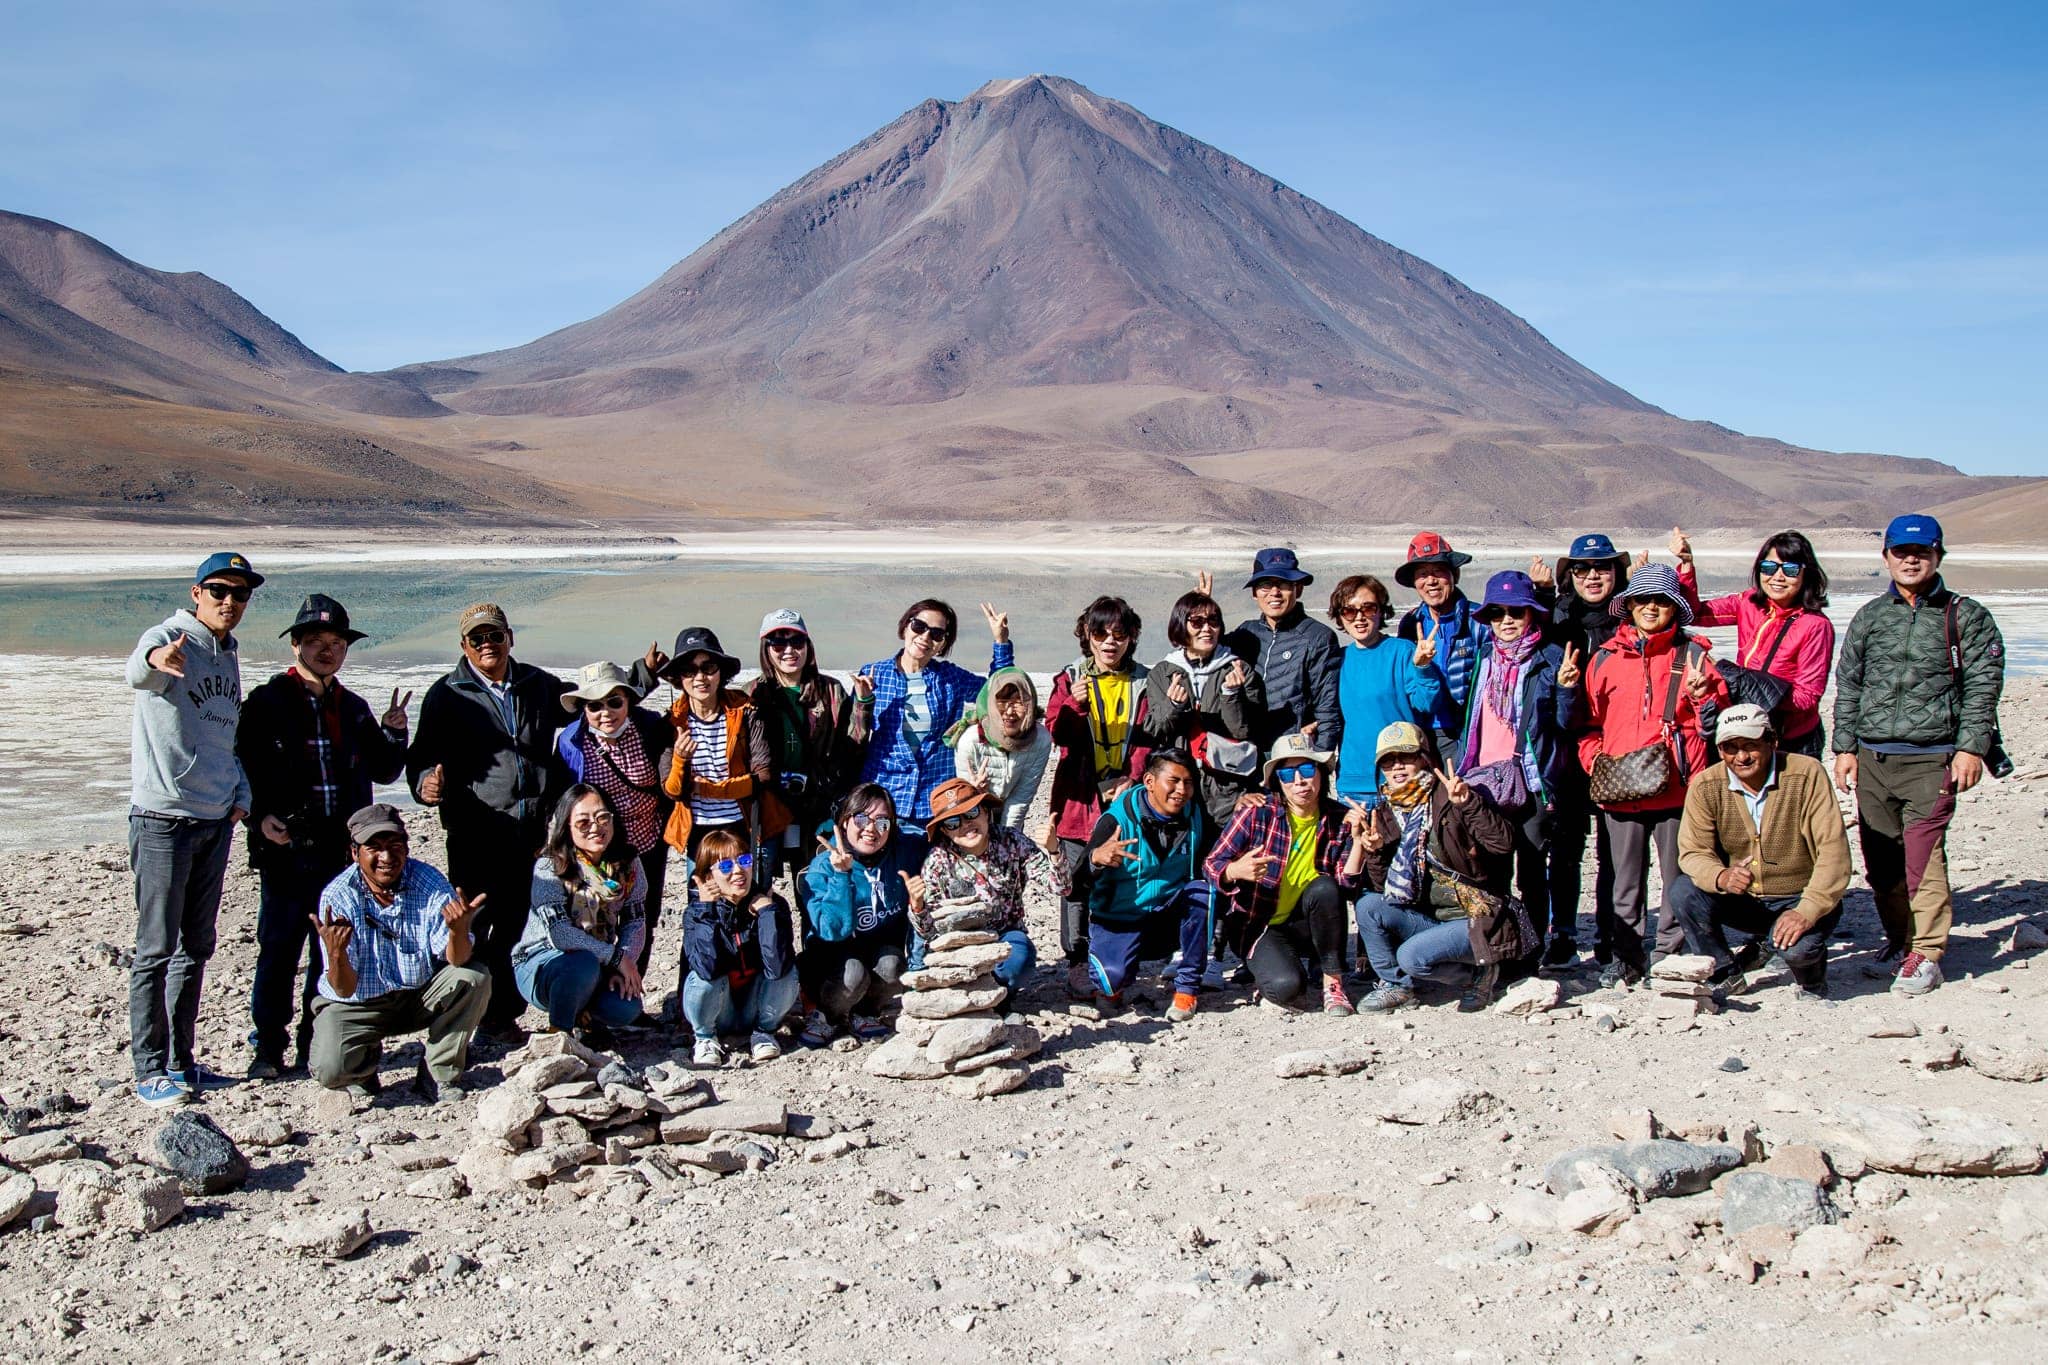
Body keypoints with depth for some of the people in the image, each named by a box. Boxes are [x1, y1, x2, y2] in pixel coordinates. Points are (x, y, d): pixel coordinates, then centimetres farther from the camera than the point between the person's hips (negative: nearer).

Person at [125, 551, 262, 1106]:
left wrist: (241, 794, 9)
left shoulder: (229, 653, 14)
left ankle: (180, 1062, 22)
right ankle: (149, 1071, 3)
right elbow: (138, 671, -34)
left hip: (216, 820, 8)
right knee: (157, 948, -3)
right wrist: (155, 659, -58)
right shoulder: (171, 637, -9)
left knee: (196, 946, 13)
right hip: (164, 817, -8)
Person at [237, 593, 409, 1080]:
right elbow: (243, 769, -3)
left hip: (344, 851, 4)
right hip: (287, 849, -4)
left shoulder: (353, 708, 15)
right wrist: (260, 817, -17)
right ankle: (268, 1047, 11)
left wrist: (393, 735, 1)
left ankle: (319, 1044, 19)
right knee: (279, 950, 0)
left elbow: (384, 771, 20)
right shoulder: (267, 702, 1)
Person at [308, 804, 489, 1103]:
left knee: (475, 979, -24)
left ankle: (438, 1074, -5)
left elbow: (456, 961, -21)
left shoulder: (429, 882, -14)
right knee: (331, 1070, -27)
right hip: (358, 1005, -2)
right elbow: (344, 990, -21)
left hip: (421, 997, 2)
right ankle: (365, 1062, 12)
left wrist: (458, 930, -44)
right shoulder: (337, 897, -17)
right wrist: (336, 954, -44)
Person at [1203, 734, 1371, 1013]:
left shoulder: (1339, 820, -4)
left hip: (1306, 925, 3)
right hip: (1258, 925, -3)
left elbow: (1348, 883, -10)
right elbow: (1212, 864, -11)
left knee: (1325, 887, -29)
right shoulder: (1257, 815, -13)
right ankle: (1271, 971, 9)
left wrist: (1357, 838, -24)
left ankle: (1333, 982, -13)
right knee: (1286, 986, -30)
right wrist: (1236, 871, -33)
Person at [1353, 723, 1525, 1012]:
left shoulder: (1450, 798, -10)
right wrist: (1375, 853, -12)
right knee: (1367, 905, -16)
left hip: (1476, 919, -6)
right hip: (1426, 919, 6)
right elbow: (1385, 888, 6)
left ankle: (1479, 969, 2)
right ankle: (1395, 986, 0)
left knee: (1411, 956, -26)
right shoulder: (1385, 814, 7)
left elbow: (1504, 843, -22)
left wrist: (1470, 803, -34)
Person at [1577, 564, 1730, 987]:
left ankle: (1671, 954, 13)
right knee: (1625, 878, 10)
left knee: (1679, 874, 2)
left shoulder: (1691, 654, 6)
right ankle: (1625, 956, 19)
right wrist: (1594, 759, 1)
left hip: (1676, 787, -2)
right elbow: (1589, 720, 16)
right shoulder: (1605, 658, 11)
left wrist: (1705, 695, -16)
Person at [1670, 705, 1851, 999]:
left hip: (1800, 898, -3)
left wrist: (1807, 911, -31)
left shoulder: (1807, 774, -17)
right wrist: (1720, 876, -34)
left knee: (1797, 946, -33)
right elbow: (1692, 852, -10)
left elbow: (1833, 851, -20)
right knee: (1684, 892, -23)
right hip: (1743, 901, 3)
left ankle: (1812, 985, 7)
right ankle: (1724, 975, 2)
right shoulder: (1705, 786, -9)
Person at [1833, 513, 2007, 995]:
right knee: (1879, 858, 6)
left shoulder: (1965, 616, 4)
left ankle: (1926, 954, -5)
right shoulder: (1869, 617, 13)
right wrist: (1845, 747, 8)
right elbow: (1848, 684, 15)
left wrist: (1971, 747, -7)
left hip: (1931, 758, -4)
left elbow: (1982, 685, 1)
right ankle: (1899, 941, 22)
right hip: (1871, 757, 4)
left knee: (1923, 854, -12)